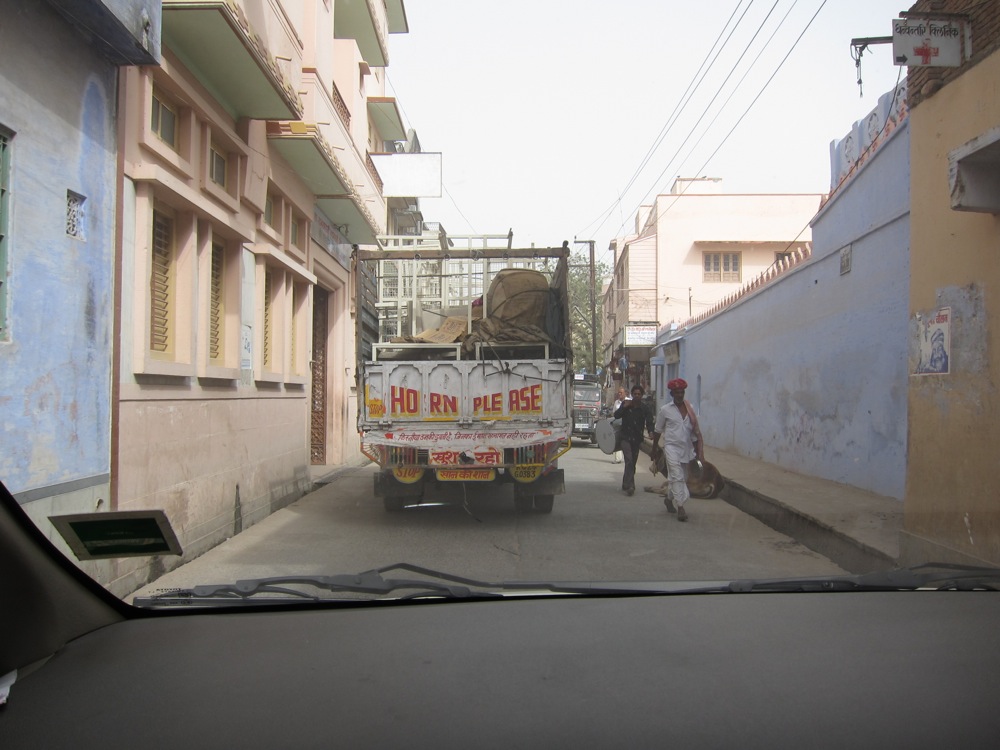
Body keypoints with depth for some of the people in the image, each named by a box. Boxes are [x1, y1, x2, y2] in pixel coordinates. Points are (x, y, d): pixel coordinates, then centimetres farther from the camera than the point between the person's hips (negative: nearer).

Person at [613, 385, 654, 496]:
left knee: (633, 462, 12)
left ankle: (626, 485, 28)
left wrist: (650, 431, -34)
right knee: (629, 460, -17)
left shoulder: (645, 408, -2)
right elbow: (616, 416, 0)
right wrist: (624, 407, -16)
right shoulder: (626, 404, 0)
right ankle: (630, 486, -22)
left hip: (637, 438, 2)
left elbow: (649, 421, -14)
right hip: (626, 437, -2)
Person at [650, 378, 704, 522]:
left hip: (687, 448, 5)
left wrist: (698, 451, 11)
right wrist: (654, 449, 10)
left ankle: (669, 498, 35)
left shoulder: (690, 408, 8)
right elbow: (657, 431, 7)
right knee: (677, 477, -14)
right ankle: (680, 507, -15)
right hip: (672, 447, -4)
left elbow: (695, 430, 13)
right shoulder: (665, 410, -2)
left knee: (682, 478, 12)